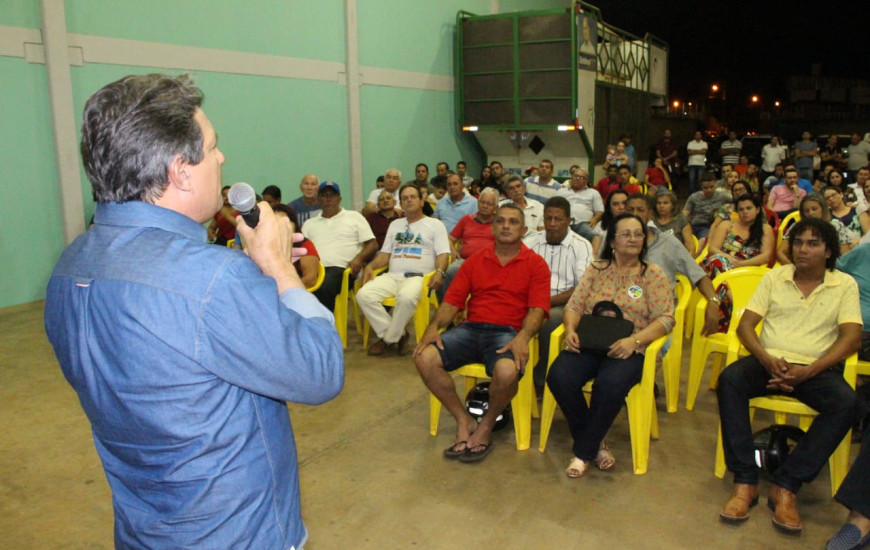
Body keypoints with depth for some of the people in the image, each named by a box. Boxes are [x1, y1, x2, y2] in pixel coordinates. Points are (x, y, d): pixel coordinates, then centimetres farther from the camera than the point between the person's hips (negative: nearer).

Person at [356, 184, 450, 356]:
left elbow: (443, 254, 2)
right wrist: (370, 266, 4)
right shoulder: (395, 225, 29)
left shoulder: (435, 224, 13)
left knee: (406, 297, -40)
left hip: (418, 277, -5)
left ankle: (388, 338, -16)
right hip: (392, 276, 5)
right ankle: (398, 334, -13)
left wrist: (439, 272, -19)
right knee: (364, 295, -24)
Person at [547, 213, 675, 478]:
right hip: (588, 344, 3)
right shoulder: (596, 269, 15)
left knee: (610, 384, -36)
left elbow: (666, 318, -1)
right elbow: (574, 305, 10)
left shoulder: (653, 274, 7)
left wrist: (634, 340, -17)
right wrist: (570, 330, -12)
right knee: (559, 377, -27)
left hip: (628, 350, -2)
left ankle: (584, 451, -12)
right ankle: (596, 443, -5)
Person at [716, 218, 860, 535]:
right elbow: (745, 325, 5)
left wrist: (807, 371, -19)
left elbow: (852, 338, -4)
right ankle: (745, 482, -29)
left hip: (816, 368, -1)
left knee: (845, 402, -32)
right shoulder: (774, 277, 11)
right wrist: (767, 360, -15)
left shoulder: (845, 285, 7)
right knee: (730, 379, -30)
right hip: (769, 361, 1)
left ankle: (785, 487, -26)